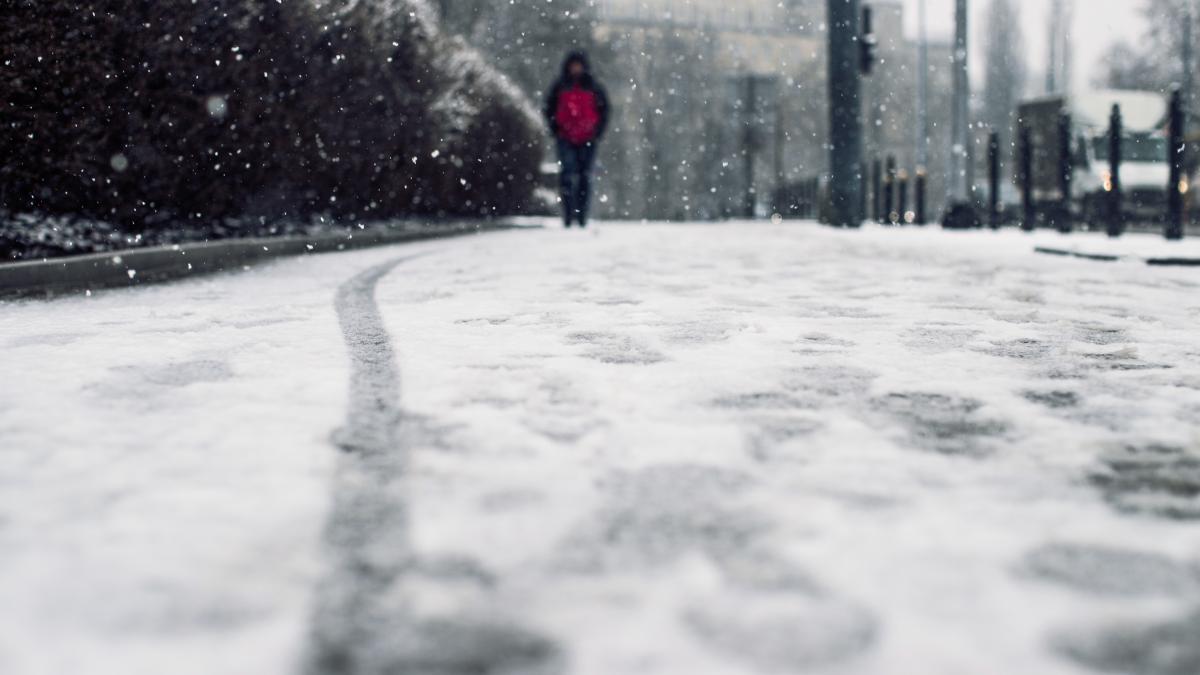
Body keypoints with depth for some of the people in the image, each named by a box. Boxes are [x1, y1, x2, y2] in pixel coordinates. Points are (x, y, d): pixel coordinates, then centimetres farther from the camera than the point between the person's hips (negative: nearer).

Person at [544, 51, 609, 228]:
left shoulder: (593, 88, 7)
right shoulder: (560, 87, 7)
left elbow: (604, 109, 12)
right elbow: (549, 109, 13)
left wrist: (597, 131, 1)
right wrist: (556, 130, 2)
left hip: (587, 140, 1)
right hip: (566, 140, -1)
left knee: (585, 177, 2)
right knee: (568, 176, -10)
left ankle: (582, 217, 8)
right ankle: (568, 216, -9)